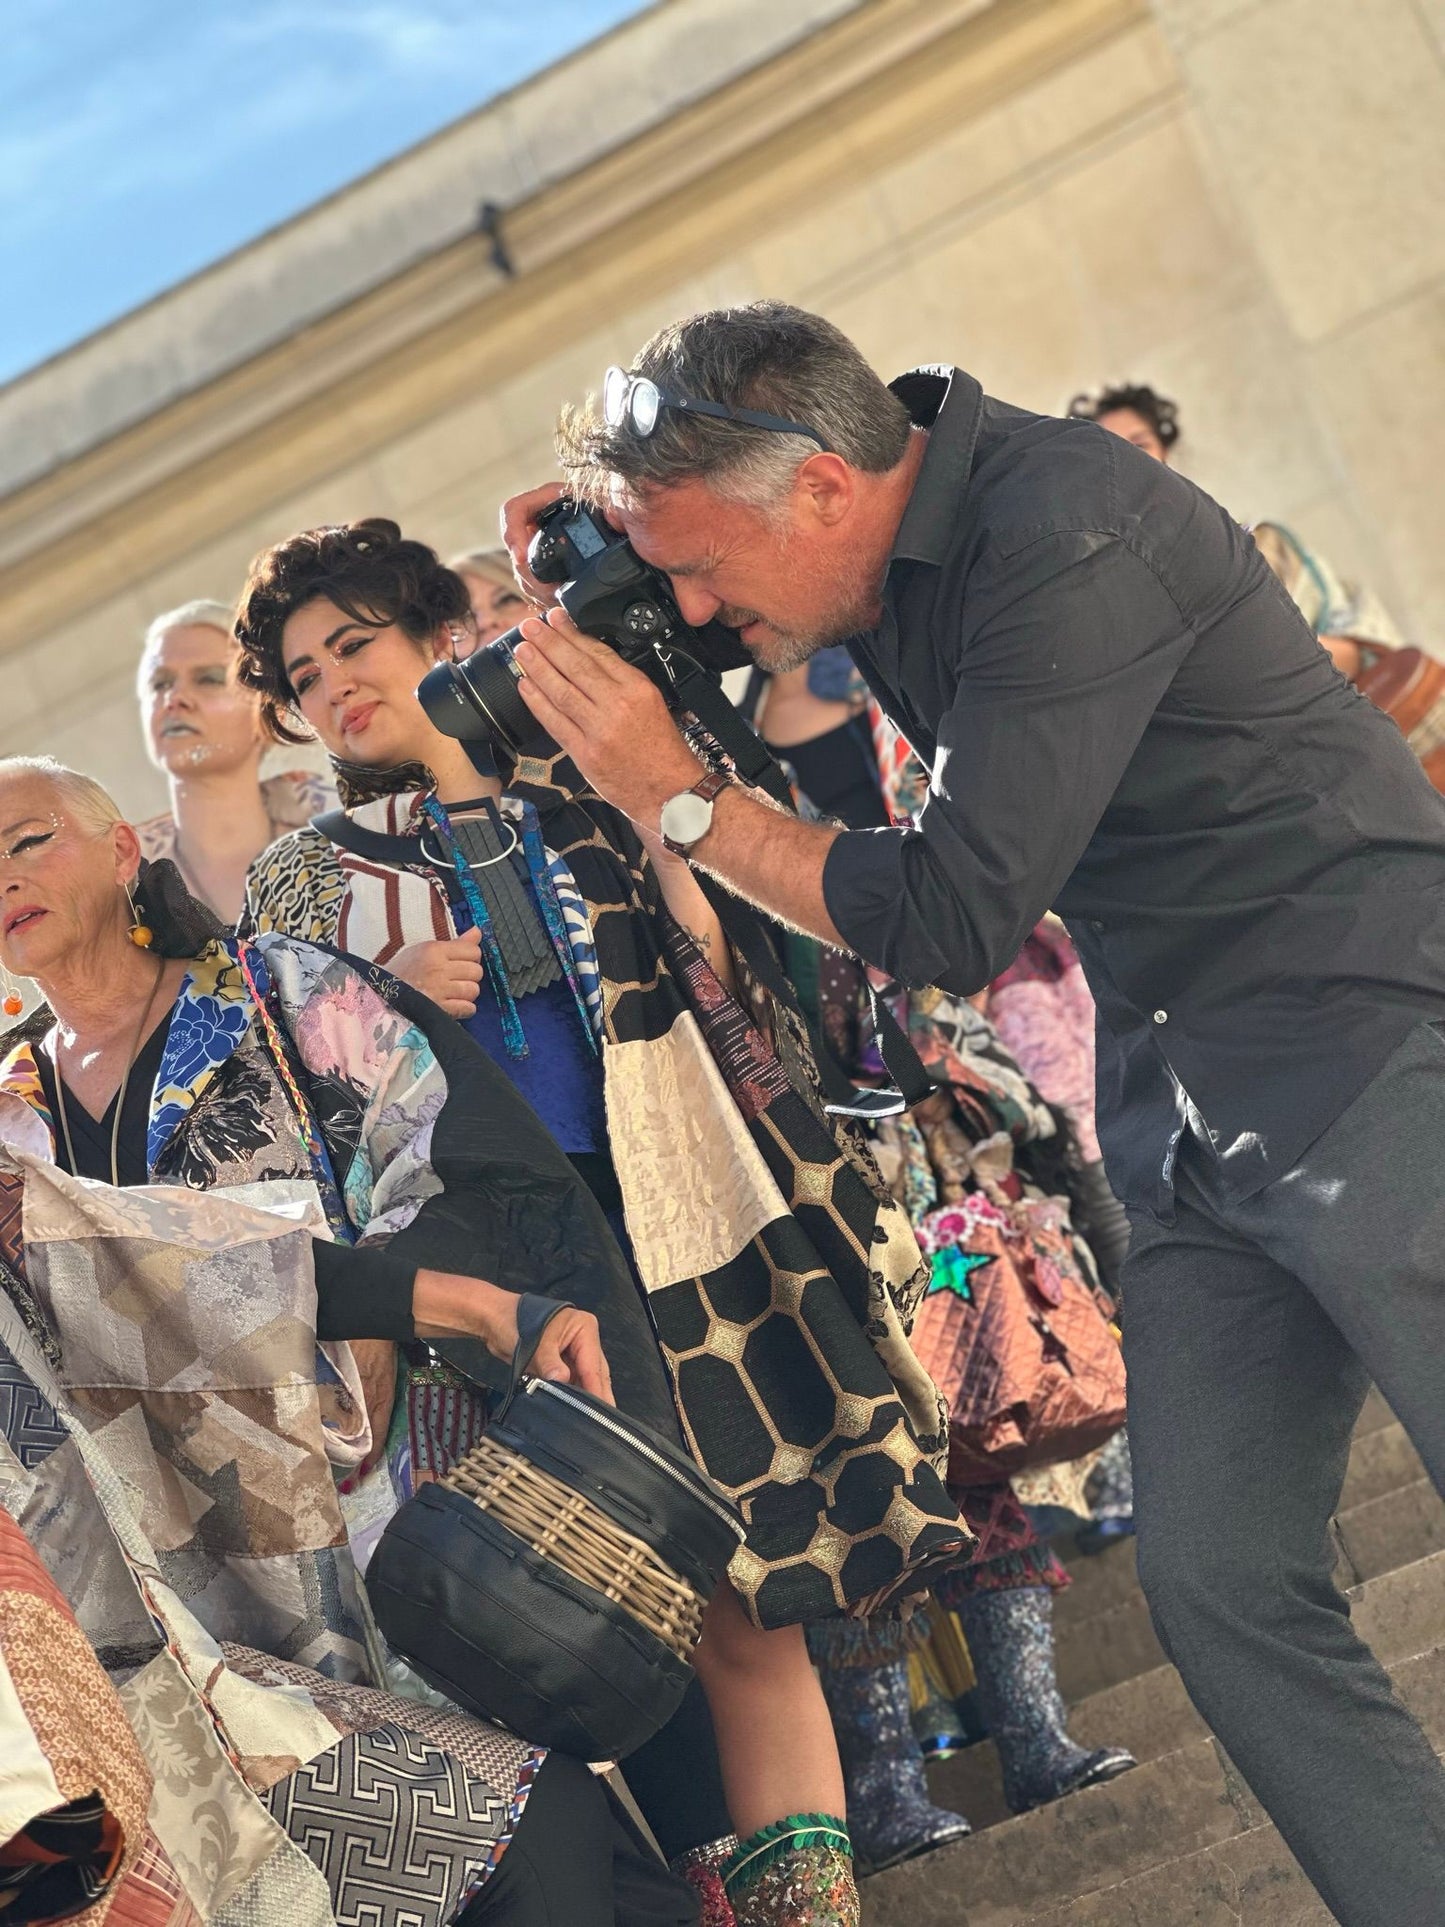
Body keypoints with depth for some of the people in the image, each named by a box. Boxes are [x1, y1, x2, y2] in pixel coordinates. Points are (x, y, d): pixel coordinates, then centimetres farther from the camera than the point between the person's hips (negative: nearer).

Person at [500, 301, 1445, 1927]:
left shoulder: (1068, 542, -21)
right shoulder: (881, 527, 6)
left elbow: (952, 920, -21)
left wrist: (674, 799, -14)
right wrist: (625, 506, 6)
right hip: (1184, 1117, 8)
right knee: (1218, 1581, 2)